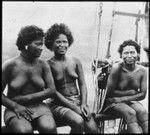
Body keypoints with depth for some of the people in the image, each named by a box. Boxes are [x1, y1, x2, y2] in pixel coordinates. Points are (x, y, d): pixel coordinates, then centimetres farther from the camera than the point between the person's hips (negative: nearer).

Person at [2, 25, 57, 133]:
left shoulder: (43, 64, 3)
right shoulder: (10, 65, -5)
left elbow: (52, 90, -2)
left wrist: (26, 98, -9)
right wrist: (16, 106, -16)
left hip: (39, 107, 2)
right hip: (15, 110, -2)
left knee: (49, 128, -29)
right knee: (25, 130, -34)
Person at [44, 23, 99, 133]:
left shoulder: (76, 62, 7)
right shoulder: (49, 65, -5)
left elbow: (82, 84, 9)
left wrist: (83, 104, -8)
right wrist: (74, 107, -15)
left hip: (78, 101, 4)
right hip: (59, 104, -3)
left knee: (92, 129, -19)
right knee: (78, 122, -30)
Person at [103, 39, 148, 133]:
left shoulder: (142, 70, -4)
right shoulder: (117, 68, -16)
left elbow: (142, 94, -4)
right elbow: (109, 93, -13)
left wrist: (123, 98, -16)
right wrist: (131, 92, -13)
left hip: (131, 101, 4)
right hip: (113, 102, -3)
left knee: (142, 111, -28)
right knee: (130, 113, -32)